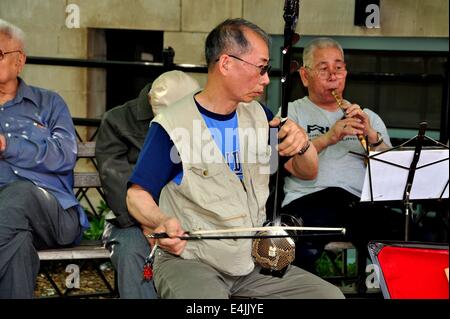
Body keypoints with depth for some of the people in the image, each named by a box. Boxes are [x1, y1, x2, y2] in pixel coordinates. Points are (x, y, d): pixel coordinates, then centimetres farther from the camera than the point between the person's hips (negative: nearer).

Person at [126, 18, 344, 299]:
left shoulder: (258, 116, 9)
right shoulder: (172, 126, -10)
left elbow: (308, 172, 11)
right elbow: (138, 194, -6)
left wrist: (302, 145, -13)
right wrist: (161, 222, -28)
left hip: (253, 261, 7)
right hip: (187, 259, -6)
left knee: (331, 294, -5)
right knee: (204, 295, -38)